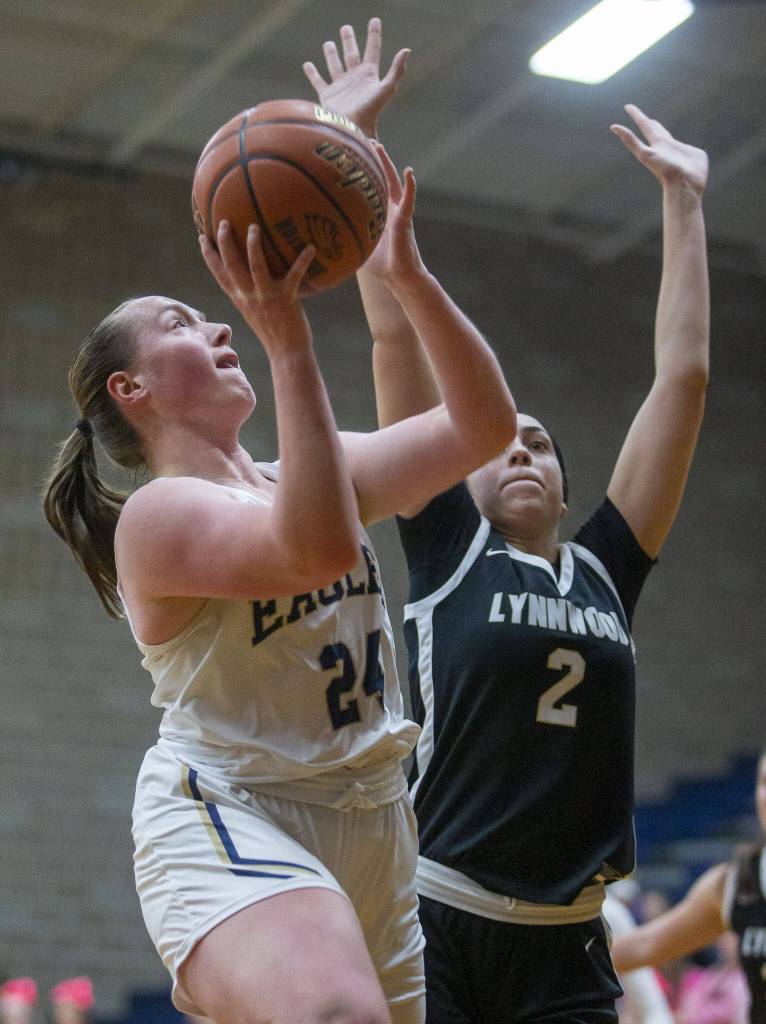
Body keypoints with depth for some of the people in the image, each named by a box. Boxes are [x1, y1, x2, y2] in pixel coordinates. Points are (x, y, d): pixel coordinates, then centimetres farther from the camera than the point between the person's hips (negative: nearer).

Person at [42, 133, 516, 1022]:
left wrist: (407, 274, -6)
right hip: (225, 820, -8)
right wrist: (287, 338, -33)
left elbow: (485, 424, 4)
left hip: (367, 821, 8)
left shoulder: (308, 472, 12)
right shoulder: (159, 514, -11)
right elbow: (321, 547, -30)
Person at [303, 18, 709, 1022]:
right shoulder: (446, 547, 6)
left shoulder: (608, 570, 13)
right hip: (434, 928, -3)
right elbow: (399, 337, 4)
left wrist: (683, 199, 20)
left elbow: (682, 377, 15)